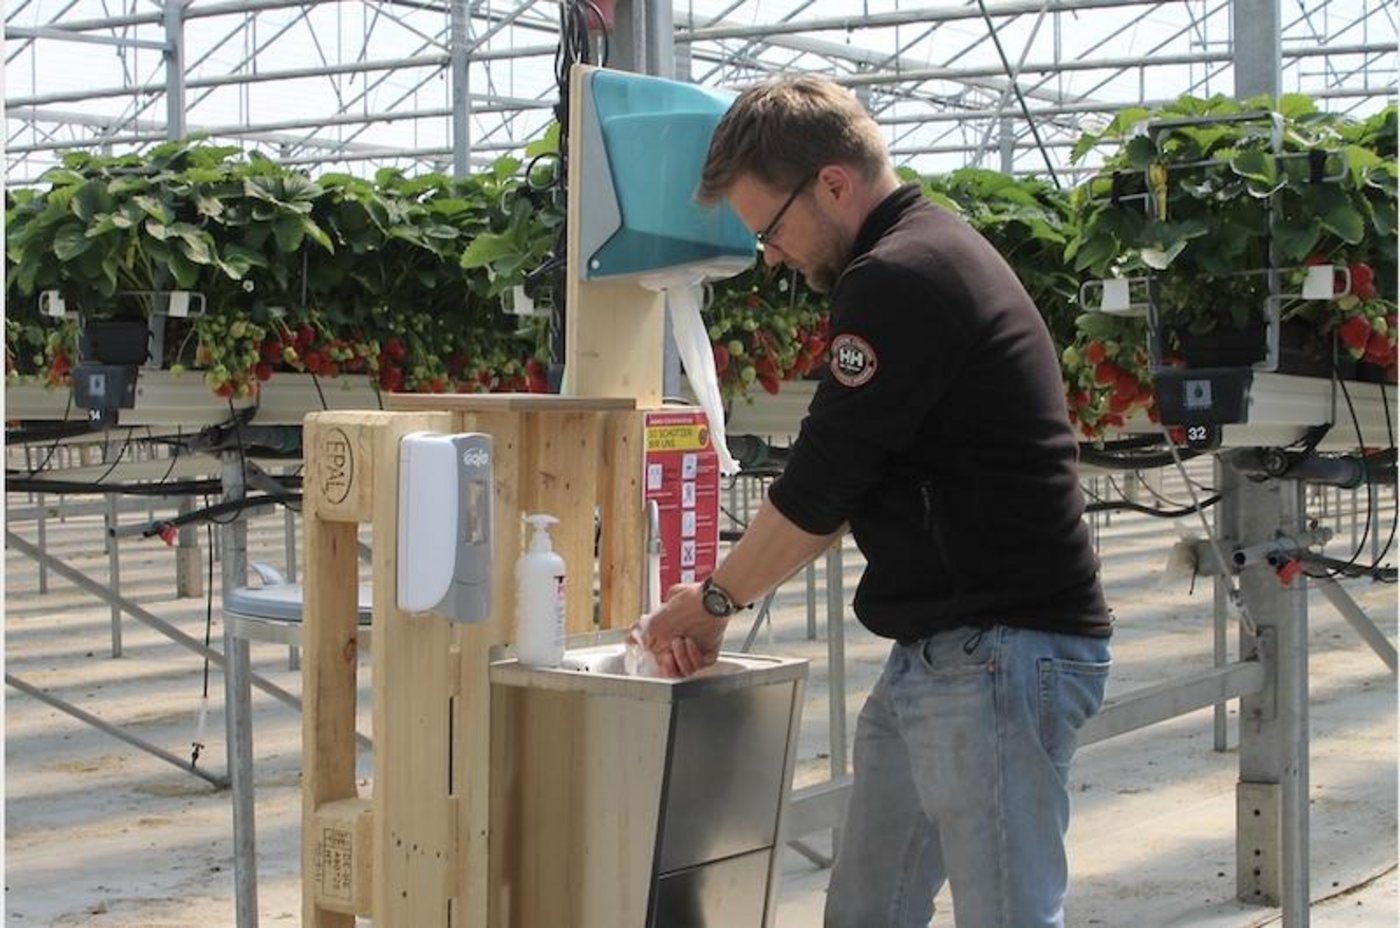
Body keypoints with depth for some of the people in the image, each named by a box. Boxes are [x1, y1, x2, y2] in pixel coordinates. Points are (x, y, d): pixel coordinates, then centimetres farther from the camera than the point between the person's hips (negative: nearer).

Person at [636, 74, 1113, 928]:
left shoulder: (897, 280, -16)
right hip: (940, 651, 10)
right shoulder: (933, 255, 16)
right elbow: (847, 491, 21)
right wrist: (726, 598, 18)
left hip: (1000, 655, -10)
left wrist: (718, 597, 4)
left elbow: (819, 483, -13)